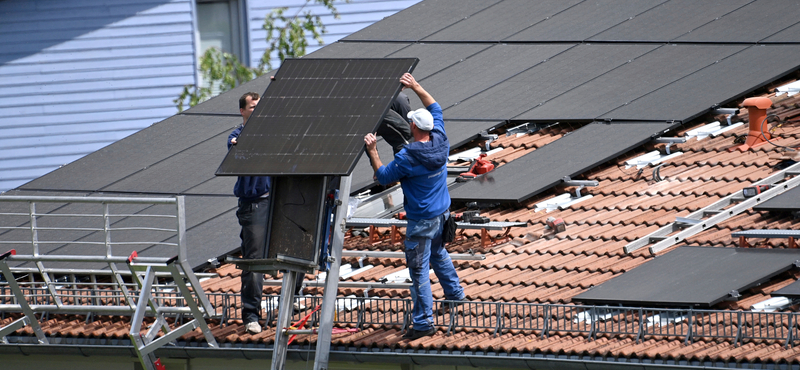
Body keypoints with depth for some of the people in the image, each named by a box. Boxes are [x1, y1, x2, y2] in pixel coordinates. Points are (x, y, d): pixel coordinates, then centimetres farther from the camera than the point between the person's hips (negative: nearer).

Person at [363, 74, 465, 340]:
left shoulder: (407, 157, -25)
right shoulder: (440, 142, -6)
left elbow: (383, 176, -10)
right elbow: (435, 109, 12)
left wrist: (372, 151, -2)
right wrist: (416, 88, 16)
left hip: (421, 221, -8)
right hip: (442, 213, 8)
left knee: (419, 269, 0)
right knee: (438, 253, 32)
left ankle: (423, 322, 4)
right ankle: (455, 293, 47)